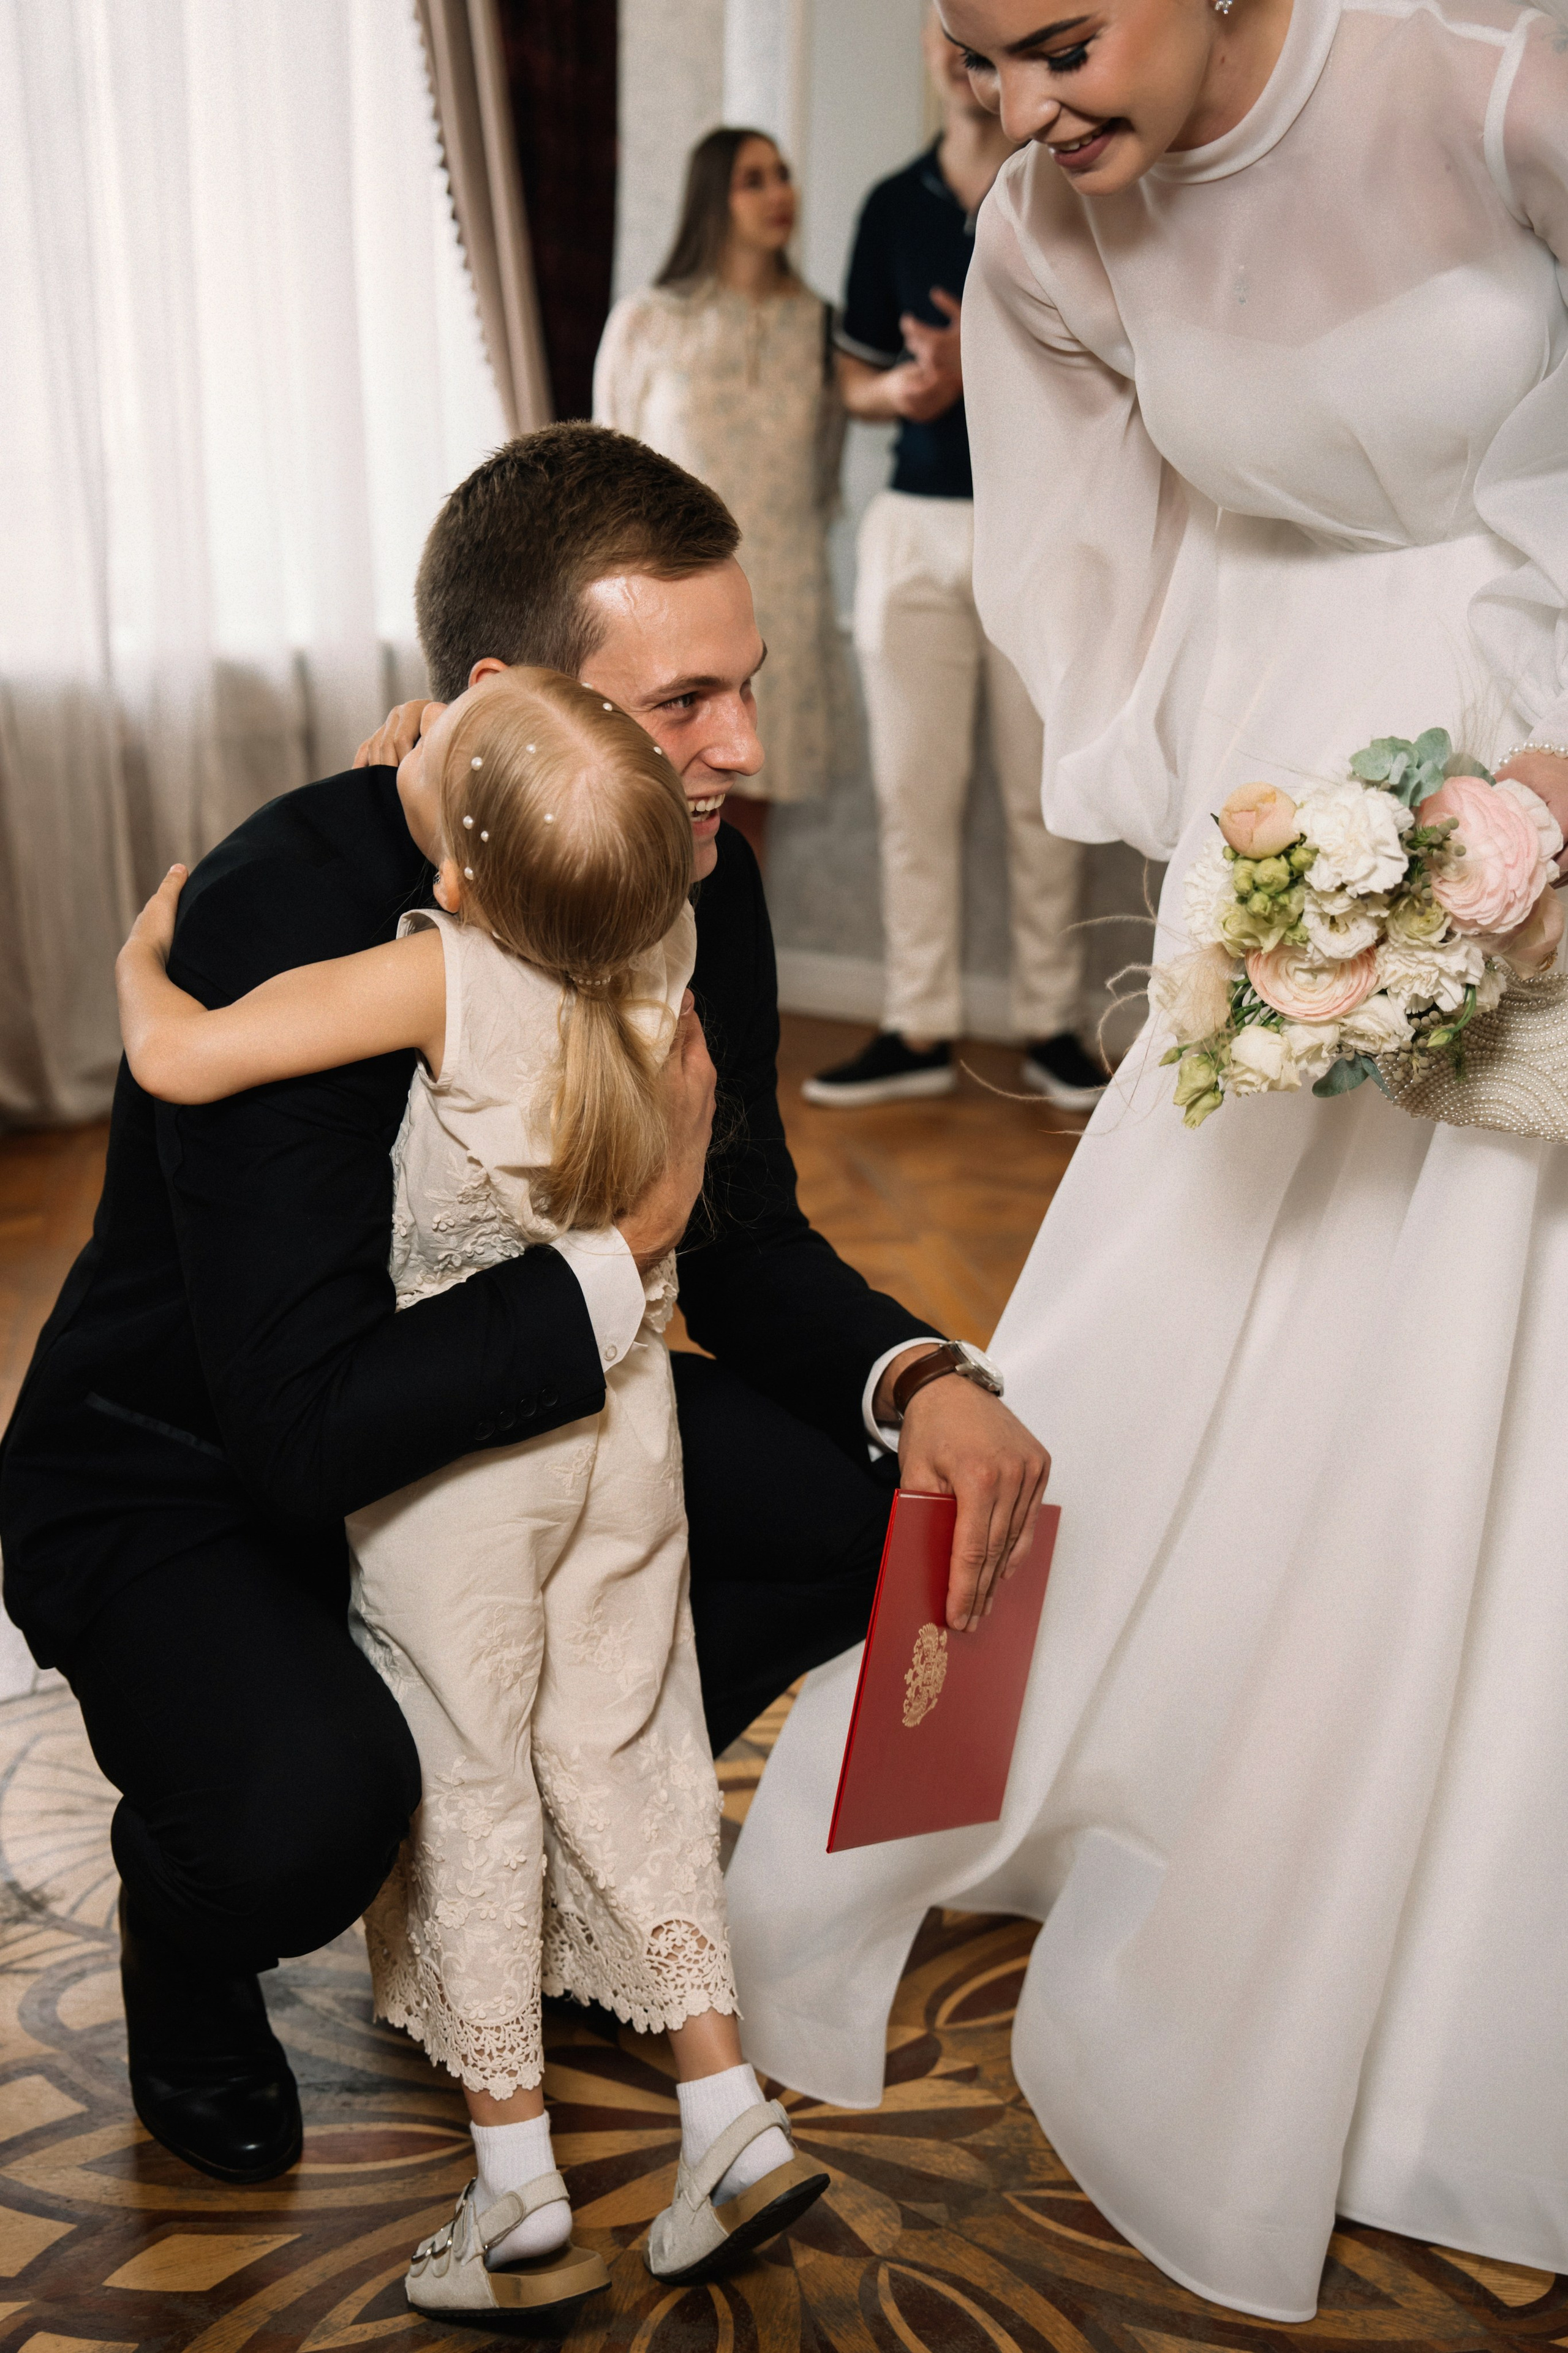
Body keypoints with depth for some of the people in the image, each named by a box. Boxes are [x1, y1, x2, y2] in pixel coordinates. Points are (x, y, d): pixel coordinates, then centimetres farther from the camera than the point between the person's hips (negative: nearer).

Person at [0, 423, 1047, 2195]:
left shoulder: (698, 883, -11)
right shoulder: (280, 924, -33)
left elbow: (750, 1249, 0)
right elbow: (306, 1429, -37)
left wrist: (919, 1379, -20)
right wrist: (629, 1248, -30)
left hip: (515, 1419, 7)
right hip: (189, 1475, -6)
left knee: (874, 1510, -6)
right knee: (306, 1813, -34)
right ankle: (187, 1942, 7)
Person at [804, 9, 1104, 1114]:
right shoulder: (894, 205, 12)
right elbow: (856, 375, 15)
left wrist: (988, 361, -16)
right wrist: (897, 390, -8)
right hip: (918, 525, 3)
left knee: (1044, 791, 0)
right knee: (915, 787, 2)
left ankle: (1052, 1024, 10)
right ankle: (919, 1031, 7)